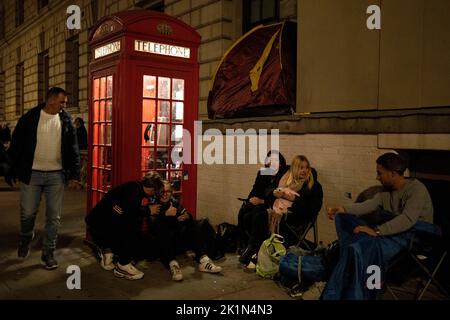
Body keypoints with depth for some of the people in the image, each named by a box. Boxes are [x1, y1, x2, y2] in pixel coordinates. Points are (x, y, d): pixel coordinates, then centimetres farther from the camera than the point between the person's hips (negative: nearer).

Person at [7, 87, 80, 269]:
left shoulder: (66, 120, 3)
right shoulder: (30, 118, -3)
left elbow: (73, 149, 4)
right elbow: (16, 145, 0)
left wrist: (74, 175, -1)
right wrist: (12, 172, -1)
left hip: (56, 174, 2)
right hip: (32, 173, -1)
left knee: (54, 216, 3)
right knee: (27, 213, 7)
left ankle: (48, 253, 16)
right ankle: (26, 238, 38)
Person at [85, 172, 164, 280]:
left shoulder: (136, 188, 13)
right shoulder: (134, 187, -16)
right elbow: (130, 211, -29)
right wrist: (148, 210, -15)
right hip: (99, 224, -10)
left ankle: (107, 249, 17)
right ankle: (123, 266, -13)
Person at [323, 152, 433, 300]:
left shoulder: (416, 189, -12)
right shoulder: (386, 191, 15)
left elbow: (408, 219, -27)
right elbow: (367, 205, 1)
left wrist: (376, 231, -32)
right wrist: (343, 209, -14)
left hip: (412, 237, -9)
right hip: (391, 232, 9)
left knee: (358, 248, -34)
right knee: (343, 218, -5)